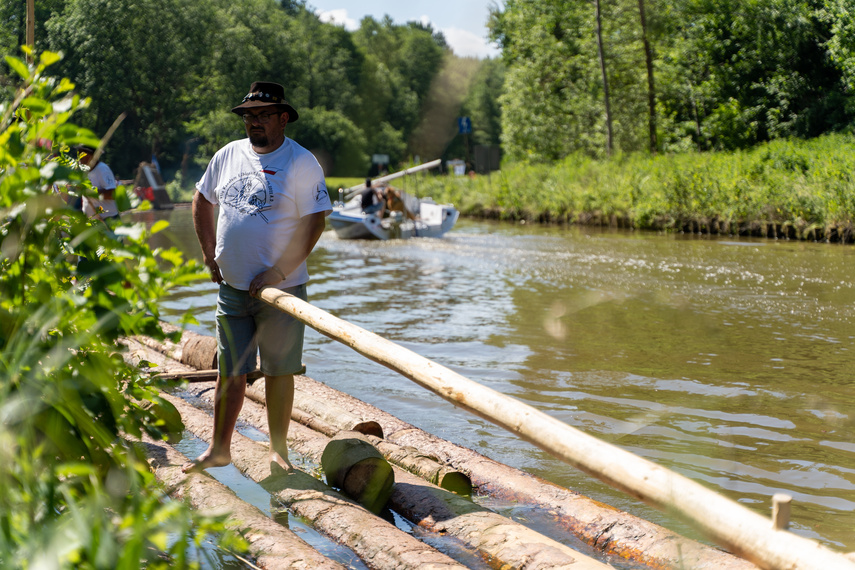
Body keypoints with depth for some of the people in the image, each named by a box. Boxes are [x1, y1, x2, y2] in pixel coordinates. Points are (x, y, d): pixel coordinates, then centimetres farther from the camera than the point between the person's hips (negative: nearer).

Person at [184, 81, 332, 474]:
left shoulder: (301, 162, -8)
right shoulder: (227, 155, 7)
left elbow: (315, 222, -12)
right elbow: (202, 200, 21)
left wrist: (277, 273, -17)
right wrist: (209, 253, 12)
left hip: (281, 289, -4)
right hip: (231, 286, 4)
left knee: (278, 372, 5)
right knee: (230, 372, 9)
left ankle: (278, 450, 17)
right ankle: (219, 449, 18)